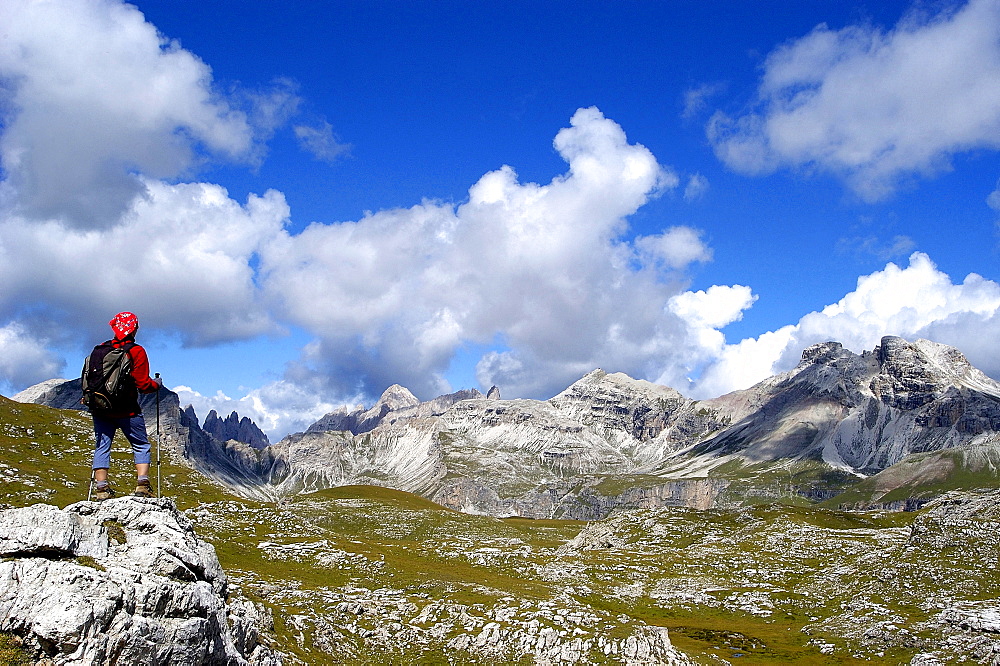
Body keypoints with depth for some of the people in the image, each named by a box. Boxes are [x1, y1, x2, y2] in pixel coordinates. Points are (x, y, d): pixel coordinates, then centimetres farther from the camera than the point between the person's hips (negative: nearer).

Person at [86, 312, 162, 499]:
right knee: (141, 446, 9)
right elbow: (143, 384, -12)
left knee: (102, 447, 10)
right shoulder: (136, 352, -9)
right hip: (127, 411, -4)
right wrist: (156, 384, 7)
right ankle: (142, 485, -4)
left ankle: (102, 489, 5)